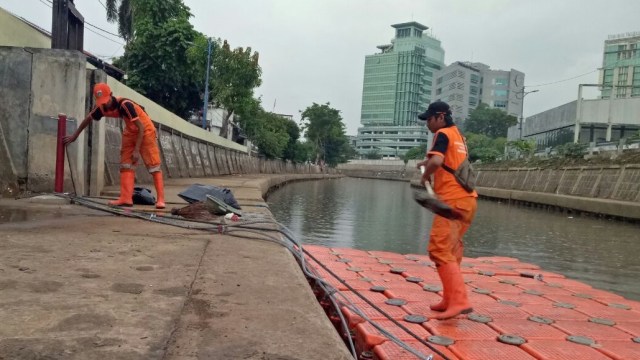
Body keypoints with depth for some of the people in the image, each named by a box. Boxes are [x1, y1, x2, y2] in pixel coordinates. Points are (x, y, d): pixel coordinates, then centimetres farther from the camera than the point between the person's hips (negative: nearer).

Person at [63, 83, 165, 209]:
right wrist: (74, 135, 19)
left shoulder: (125, 104, -31)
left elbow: (141, 127, -28)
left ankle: (160, 199, -11)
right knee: (126, 163, 0)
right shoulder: (102, 107, -10)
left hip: (145, 130, -7)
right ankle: (126, 198, -1)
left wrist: (136, 150, -27)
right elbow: (88, 119, 11)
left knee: (153, 164, -10)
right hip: (130, 132, 7)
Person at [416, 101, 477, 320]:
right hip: (467, 199, 9)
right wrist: (427, 163, 21)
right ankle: (450, 300, 24)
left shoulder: (443, 134, -8)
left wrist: (425, 176, -7)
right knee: (451, 250, 17)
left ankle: (459, 301, -18)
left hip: (452, 201, -9)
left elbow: (436, 161, -25)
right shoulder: (458, 135, 20)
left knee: (440, 250, -12)